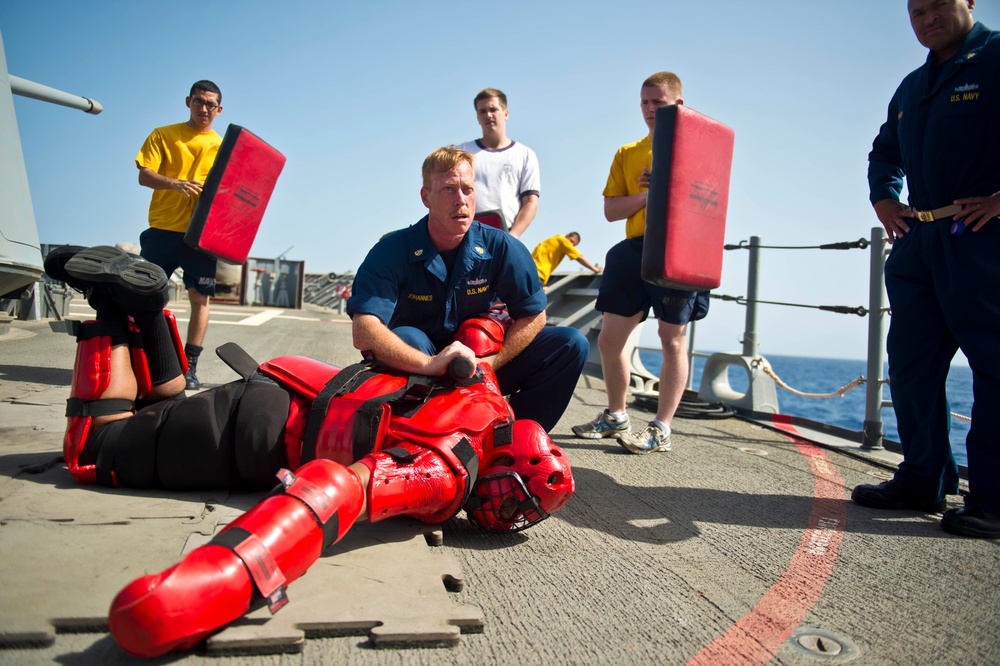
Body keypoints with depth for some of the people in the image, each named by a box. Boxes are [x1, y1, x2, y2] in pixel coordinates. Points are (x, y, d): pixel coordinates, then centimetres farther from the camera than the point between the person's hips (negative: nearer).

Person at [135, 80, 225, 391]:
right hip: (163, 229, 0)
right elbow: (144, 175, 0)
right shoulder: (163, 135, 10)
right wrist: (174, 183, -20)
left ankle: (190, 367, 5)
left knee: (200, 298, -2)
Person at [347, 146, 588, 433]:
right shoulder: (392, 251, -17)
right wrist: (430, 364, -43)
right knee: (405, 337, -36)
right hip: (418, 371, -2)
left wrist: (488, 364, -19)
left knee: (571, 344, -13)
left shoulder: (501, 247, -11)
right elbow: (364, 332, -30)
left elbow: (533, 315, -7)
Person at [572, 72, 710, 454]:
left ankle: (661, 429, 8)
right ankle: (616, 416, 23)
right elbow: (610, 210, 9)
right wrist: (647, 195, -7)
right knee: (609, 339, 5)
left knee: (672, 339, -1)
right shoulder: (627, 153, 16)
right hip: (633, 250, 5)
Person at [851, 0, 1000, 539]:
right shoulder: (912, 86, 22)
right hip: (919, 238, 8)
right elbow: (884, 151, 36)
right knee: (911, 360, 7)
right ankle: (923, 481, 16)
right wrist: (883, 198, 19)